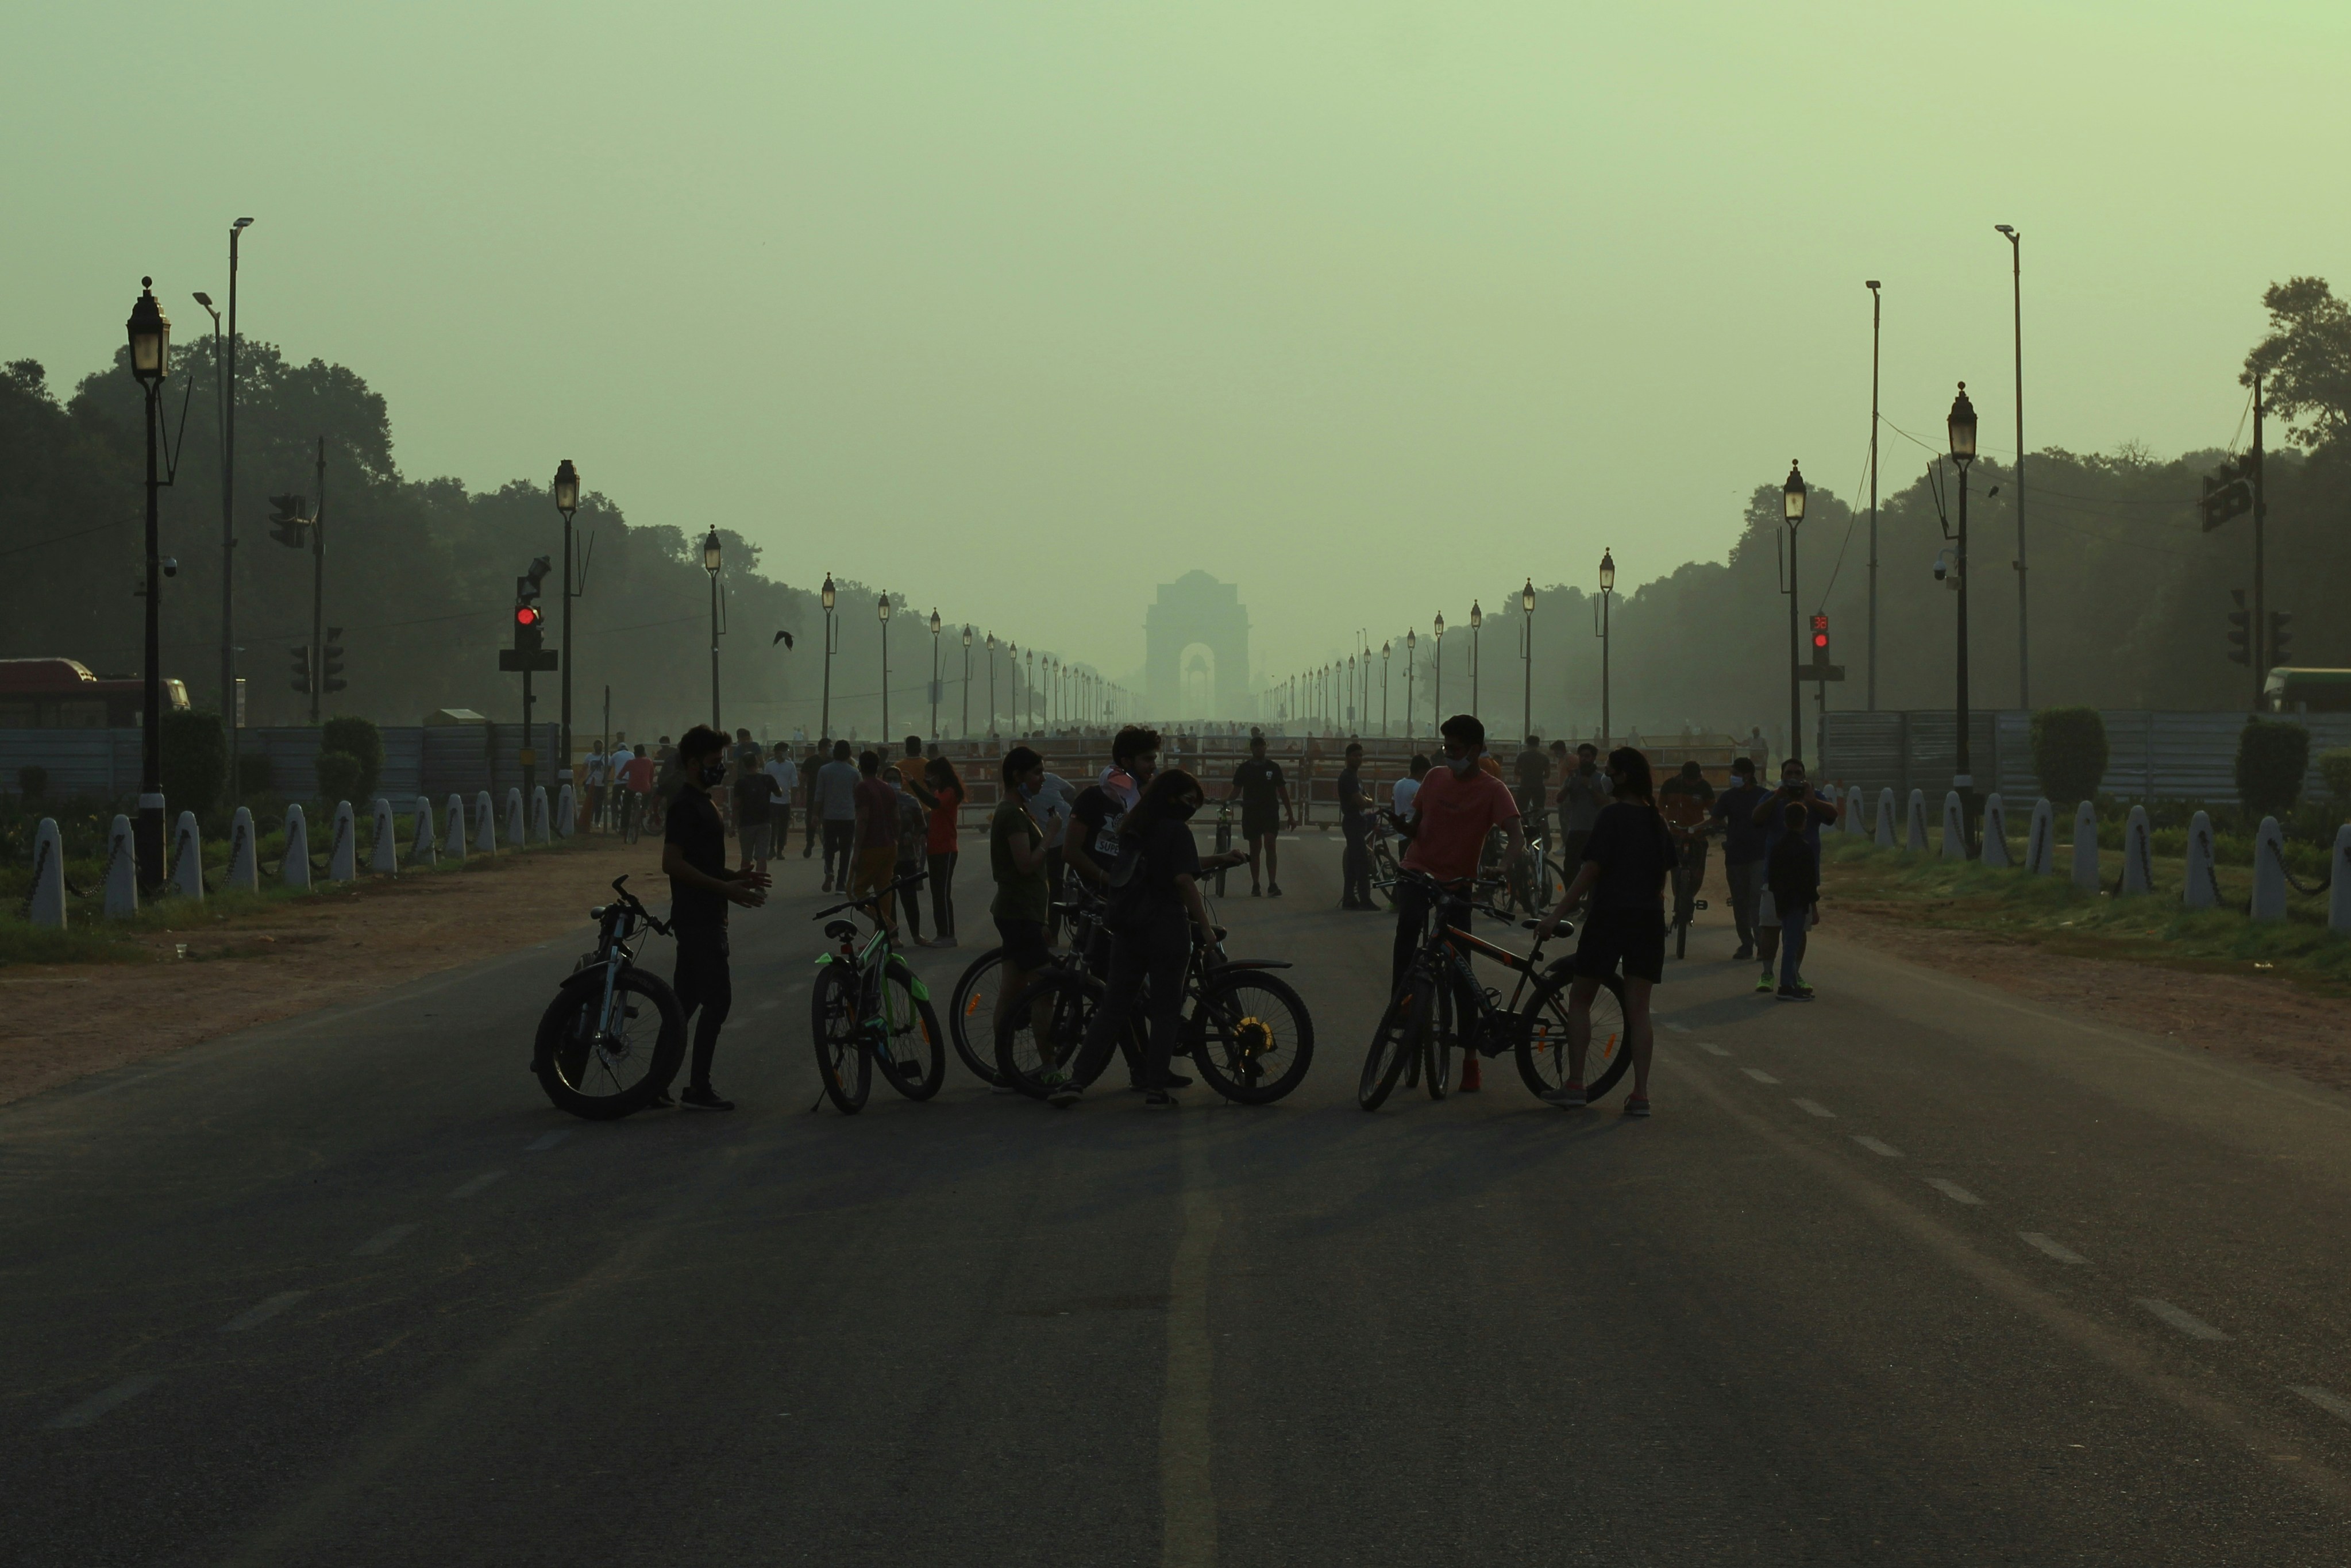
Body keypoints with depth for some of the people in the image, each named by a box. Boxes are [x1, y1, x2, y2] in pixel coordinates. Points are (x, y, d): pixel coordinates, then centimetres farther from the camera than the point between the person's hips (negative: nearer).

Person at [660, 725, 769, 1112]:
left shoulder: (703, 803, 17)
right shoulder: (686, 805, -15)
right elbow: (672, 863, -22)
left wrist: (735, 877, 10)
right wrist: (726, 889, -22)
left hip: (704, 917, 10)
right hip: (697, 917, -10)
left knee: (685, 1001, 10)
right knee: (717, 998, -8)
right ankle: (698, 1088, -5)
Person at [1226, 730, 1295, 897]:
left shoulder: (1273, 768, 5)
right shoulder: (1244, 769, 6)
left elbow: (1282, 792, 9)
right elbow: (1236, 790, 8)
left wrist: (1291, 816, 8)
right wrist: (1225, 800, -13)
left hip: (1270, 812, -1)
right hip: (1251, 812, 1)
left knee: (1270, 844, -14)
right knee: (1255, 848, 5)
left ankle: (1272, 885, -17)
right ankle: (1255, 886, 12)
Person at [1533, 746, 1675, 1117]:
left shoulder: (1613, 816, -10)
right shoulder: (1656, 821, 10)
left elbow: (1591, 870, -14)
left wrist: (1557, 915, -13)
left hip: (1610, 915, -6)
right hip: (1649, 919, 6)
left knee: (1580, 999, 6)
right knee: (1638, 1009, 5)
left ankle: (1574, 1084, 1)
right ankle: (1640, 1093, 0)